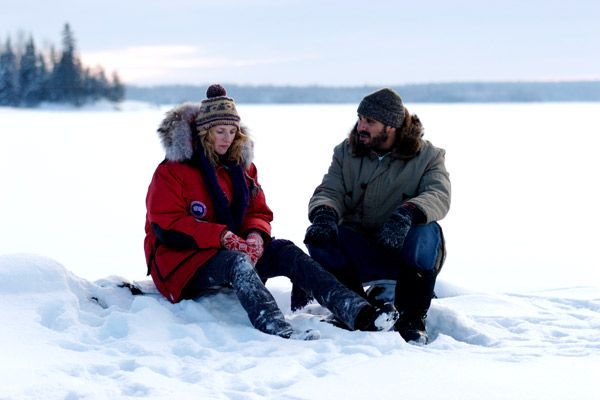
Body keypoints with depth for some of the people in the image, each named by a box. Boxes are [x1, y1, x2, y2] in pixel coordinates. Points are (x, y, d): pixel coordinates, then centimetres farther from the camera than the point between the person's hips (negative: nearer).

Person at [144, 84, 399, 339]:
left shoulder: (241, 165, 13)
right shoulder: (172, 170, -8)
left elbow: (259, 212, 12)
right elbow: (166, 226, -17)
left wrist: (256, 235, -14)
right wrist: (223, 237, -27)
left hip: (234, 249, 6)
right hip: (181, 258, -6)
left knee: (286, 252, -20)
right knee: (236, 262, -38)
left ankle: (360, 314, -37)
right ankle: (277, 330, -65)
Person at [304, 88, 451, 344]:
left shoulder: (427, 156, -2)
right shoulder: (347, 153, 7)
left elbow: (439, 196, -20)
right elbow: (328, 191, -4)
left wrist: (407, 213, -42)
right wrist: (324, 213, -30)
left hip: (404, 250, -2)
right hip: (359, 251, 2)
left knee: (425, 233, -35)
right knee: (319, 237, -25)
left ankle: (412, 320, -23)